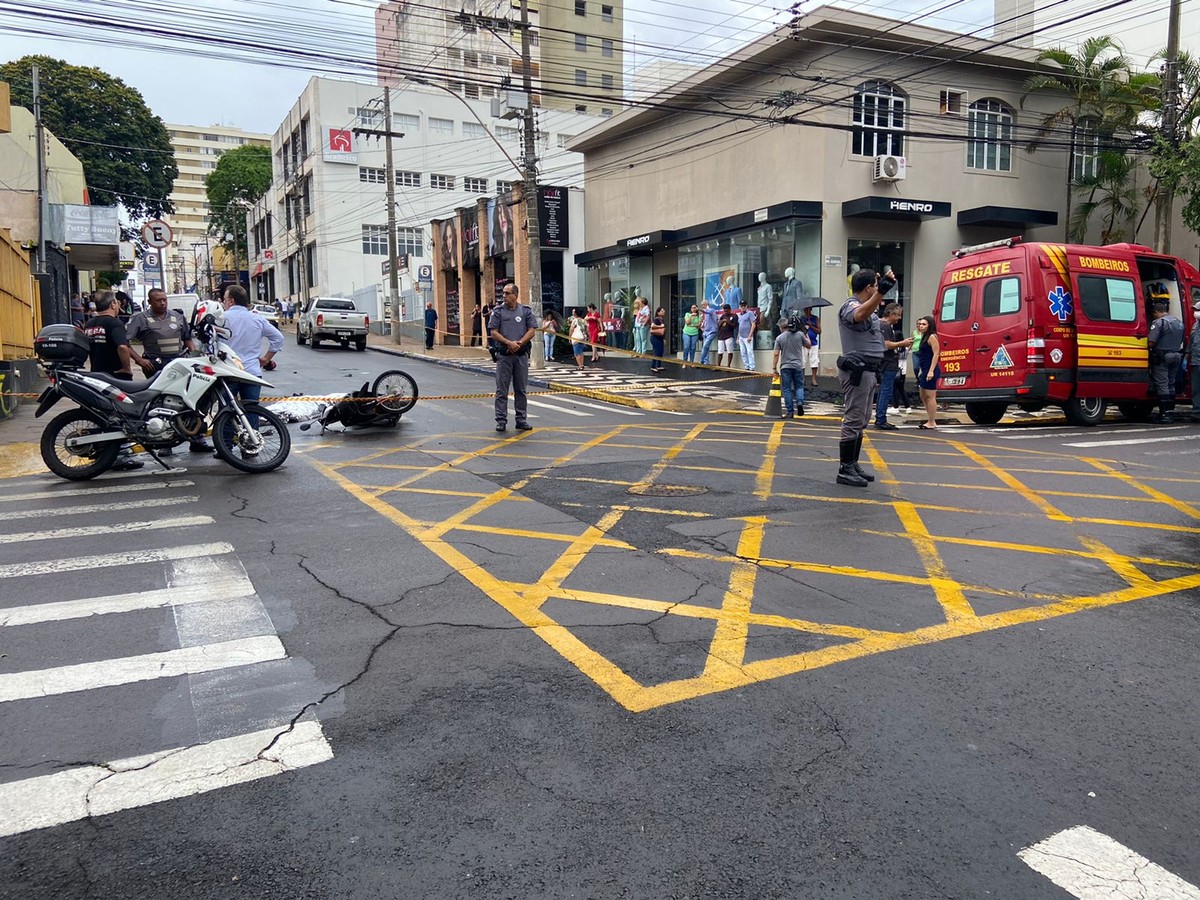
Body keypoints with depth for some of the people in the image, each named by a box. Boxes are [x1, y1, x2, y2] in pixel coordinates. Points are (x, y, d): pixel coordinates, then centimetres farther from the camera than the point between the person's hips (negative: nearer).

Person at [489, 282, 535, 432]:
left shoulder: (526, 311, 6)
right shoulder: (498, 311, 3)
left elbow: (531, 331, 2)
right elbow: (493, 332, -3)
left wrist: (519, 343, -12)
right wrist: (509, 343, -14)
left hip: (521, 354, 1)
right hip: (504, 355, -1)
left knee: (521, 389, 7)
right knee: (502, 389, -1)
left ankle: (521, 419, 15)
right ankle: (501, 420, 4)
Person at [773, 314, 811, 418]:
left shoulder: (779, 338, -3)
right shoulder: (800, 334, -1)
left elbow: (776, 354, -5)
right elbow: (808, 345, 14)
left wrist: (774, 368, 0)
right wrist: (806, 334, 27)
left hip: (785, 367, -1)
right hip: (798, 366, 1)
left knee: (787, 389, 5)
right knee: (799, 386, 15)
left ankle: (790, 412, 4)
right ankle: (800, 402, -12)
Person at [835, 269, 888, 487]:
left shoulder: (866, 306, 18)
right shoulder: (850, 306, -14)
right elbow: (861, 315, -40)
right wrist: (881, 291, -52)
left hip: (867, 370, 11)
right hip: (857, 369, -11)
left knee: (861, 421, 14)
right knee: (853, 420, -9)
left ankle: (853, 465, 21)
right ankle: (845, 470, -6)